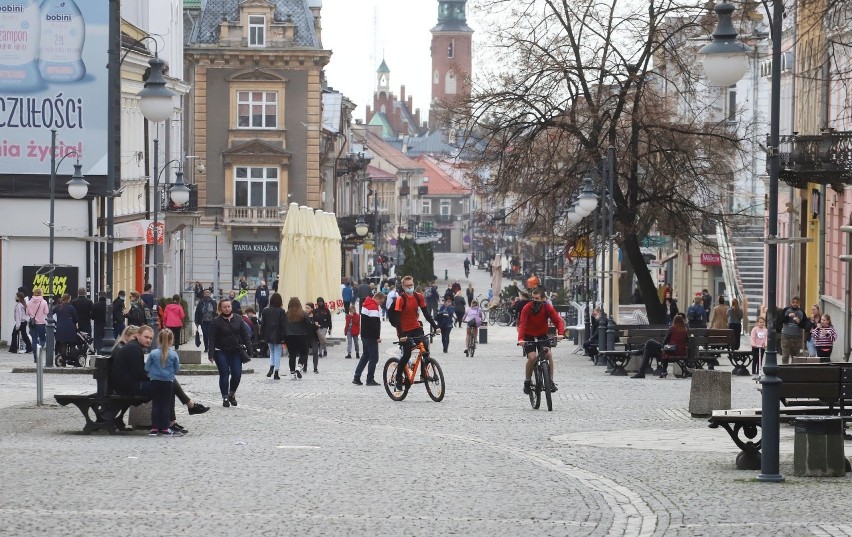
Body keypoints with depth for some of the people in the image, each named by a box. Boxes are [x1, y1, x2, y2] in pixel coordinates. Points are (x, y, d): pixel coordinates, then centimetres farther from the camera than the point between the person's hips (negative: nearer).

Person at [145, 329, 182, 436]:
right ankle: (165, 428, 7)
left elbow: (146, 368, -3)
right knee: (166, 405, 6)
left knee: (155, 405, 7)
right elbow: (177, 370, 1)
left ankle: (154, 428, 7)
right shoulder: (173, 355, -8)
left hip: (155, 382, 0)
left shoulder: (153, 354, -8)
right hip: (168, 383, 0)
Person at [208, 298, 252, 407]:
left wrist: (249, 349, -1)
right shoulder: (216, 322, -5)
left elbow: (245, 335, 5)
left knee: (237, 374, -1)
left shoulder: (238, 319, 3)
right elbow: (212, 339, -7)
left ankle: (232, 394, 23)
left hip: (235, 352, 3)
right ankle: (225, 398, 9)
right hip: (221, 352, -3)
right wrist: (211, 354, -13)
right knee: (224, 375, -2)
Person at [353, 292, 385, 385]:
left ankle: (356, 378, 15)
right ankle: (370, 380, -1)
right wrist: (377, 337, -16)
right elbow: (375, 324, -23)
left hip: (364, 335, 10)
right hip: (371, 337, -10)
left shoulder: (366, 304, 13)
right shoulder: (373, 307, -18)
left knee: (365, 355, 18)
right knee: (373, 357, -2)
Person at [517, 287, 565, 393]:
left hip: (542, 335, 2)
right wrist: (521, 339, -46)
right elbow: (522, 324, -31)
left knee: (549, 354, -19)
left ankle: (551, 381, -6)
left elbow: (558, 320, -22)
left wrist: (560, 333, -41)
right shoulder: (527, 308, -22)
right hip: (529, 337, -2)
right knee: (532, 357, -21)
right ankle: (527, 382, -1)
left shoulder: (547, 308, -16)